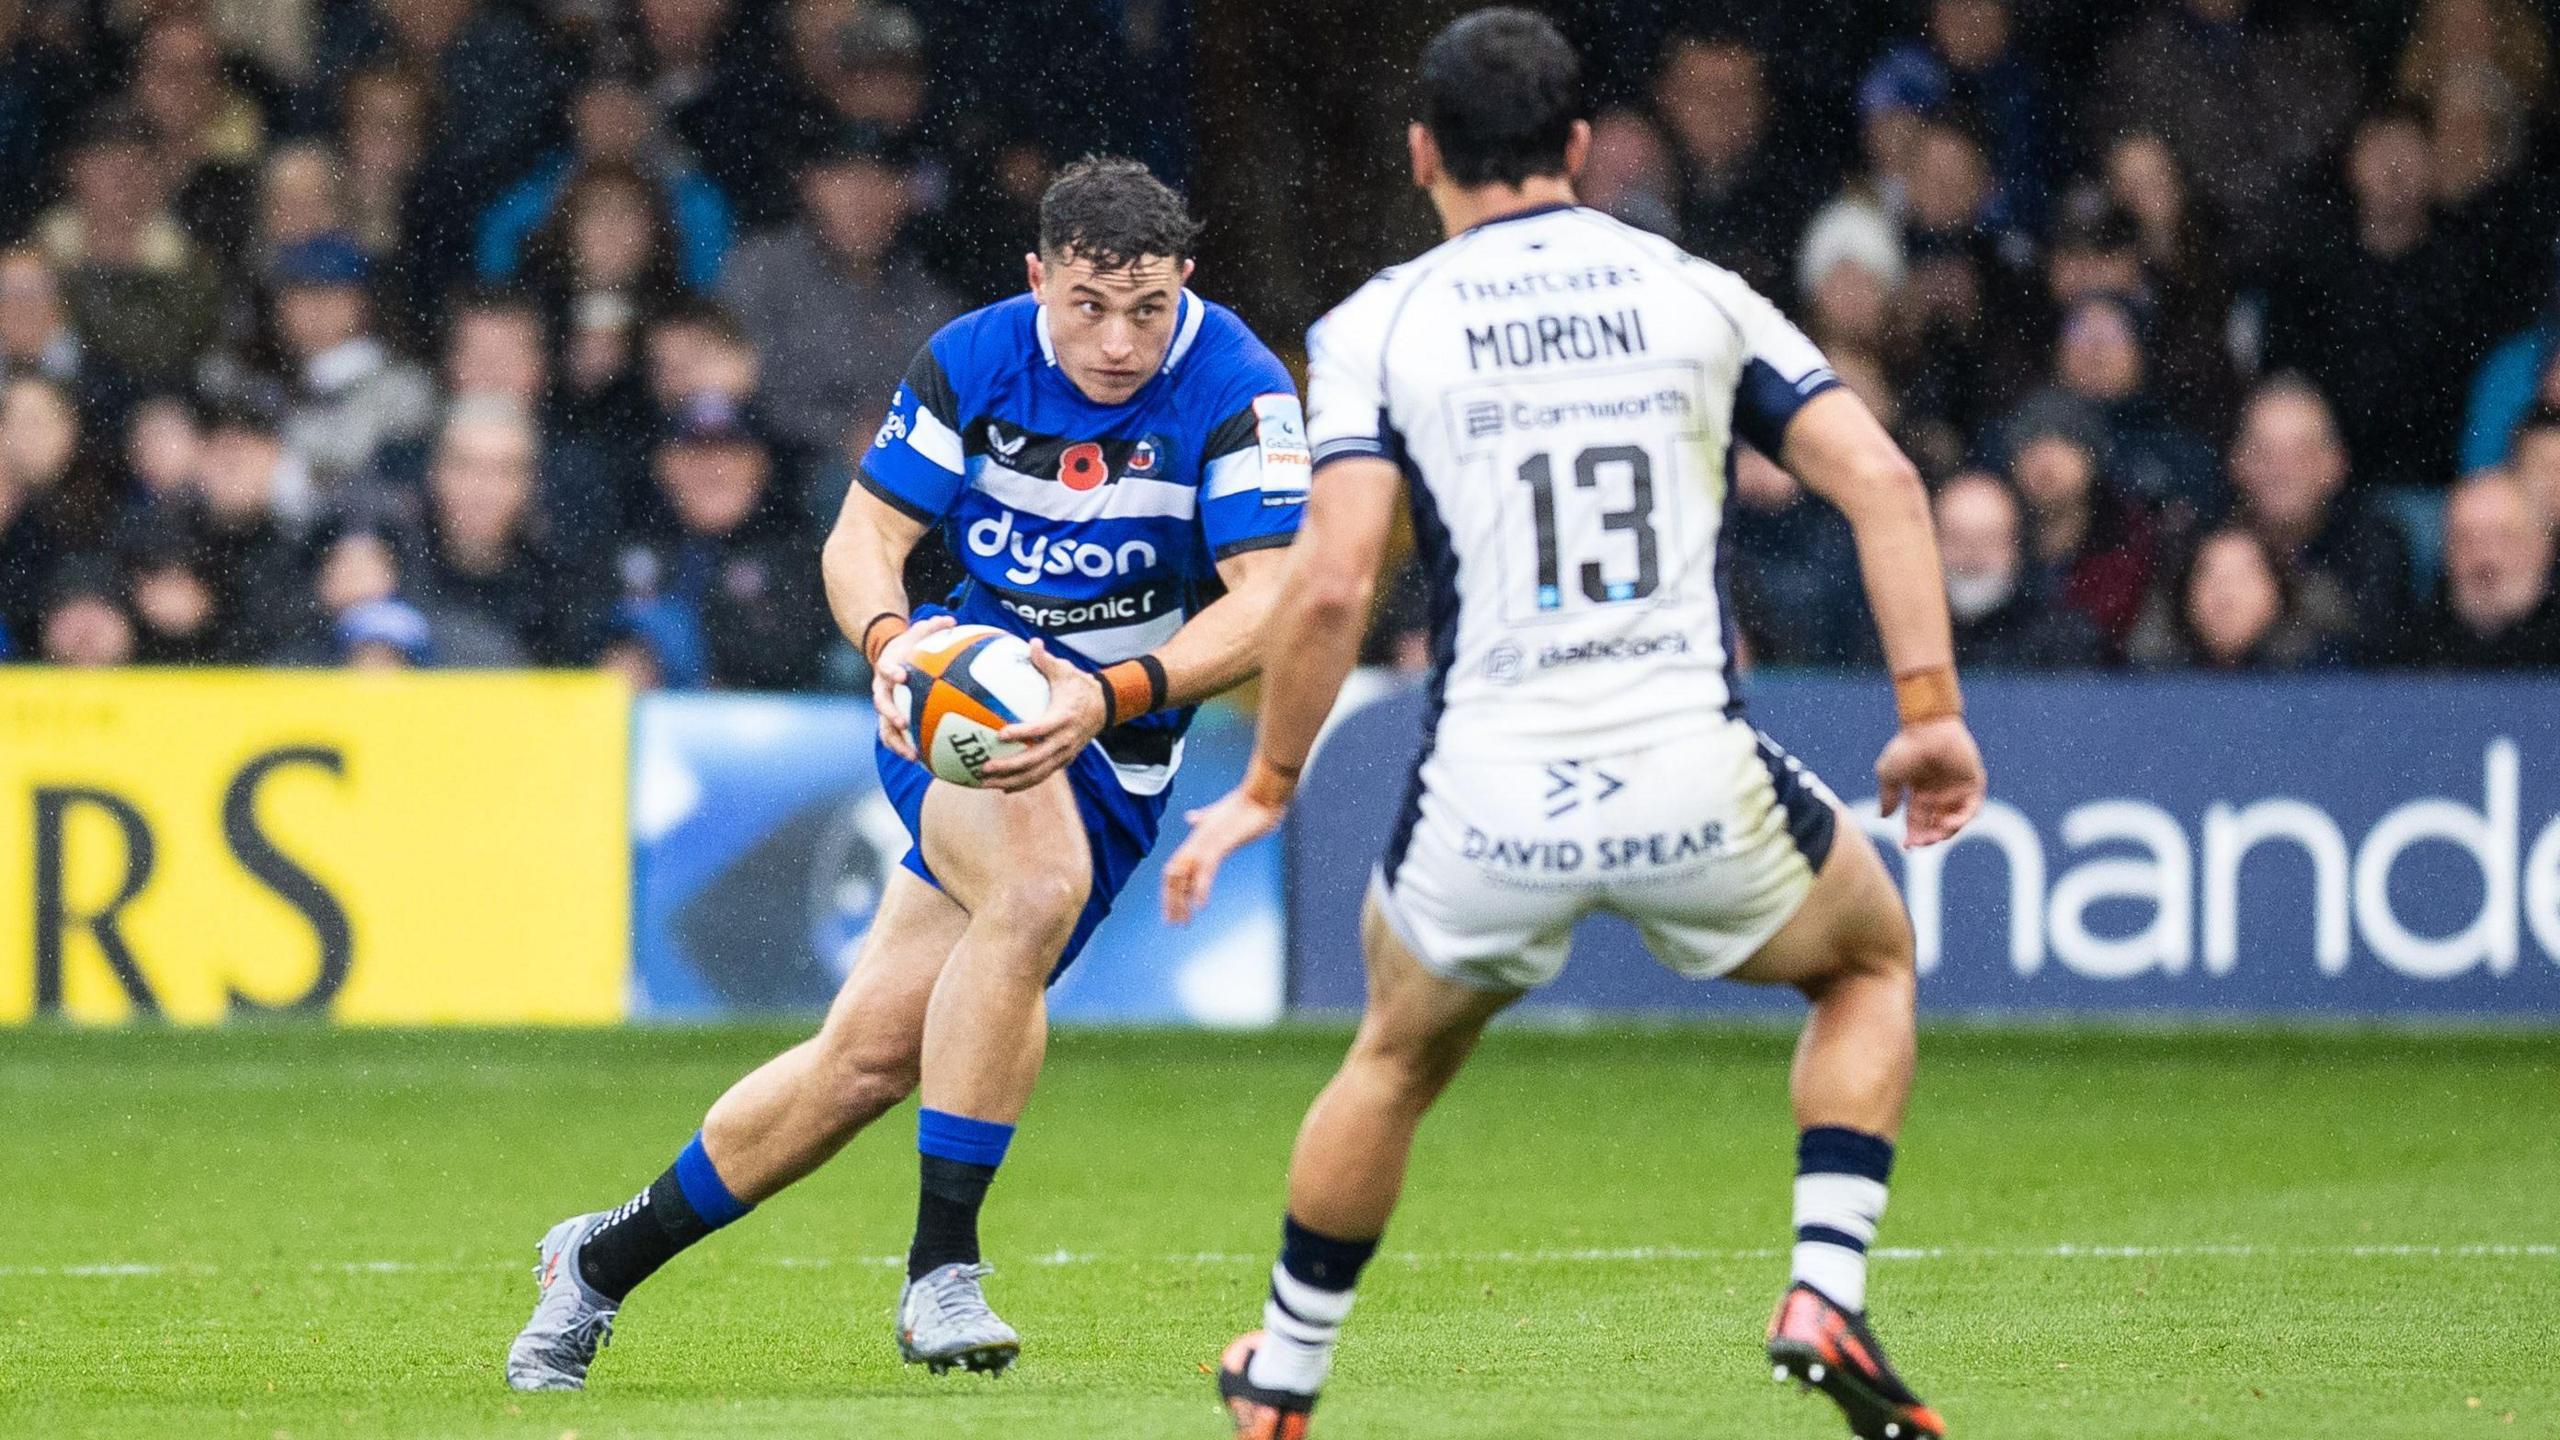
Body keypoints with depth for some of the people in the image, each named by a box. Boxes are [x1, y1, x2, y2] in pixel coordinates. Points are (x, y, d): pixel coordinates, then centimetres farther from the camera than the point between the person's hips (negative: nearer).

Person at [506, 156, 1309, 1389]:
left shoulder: (1235, 391, -16)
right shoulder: (973, 362, -8)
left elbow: (1267, 599, -22)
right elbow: (864, 534, -4)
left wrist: (1108, 698, -37)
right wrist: (890, 638, -28)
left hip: (1111, 753, 1)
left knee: (872, 1053, -2)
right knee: (1036, 884, -35)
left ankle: (611, 1256, 18)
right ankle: (941, 1267, -26)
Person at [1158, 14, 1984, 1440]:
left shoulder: (1377, 325, 3)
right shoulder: (1698, 294, 9)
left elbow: (1334, 585, -8)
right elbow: (1882, 479, -1)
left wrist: (1267, 788, 4)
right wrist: (1931, 709, -1)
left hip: (1490, 810, 0)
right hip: (1698, 785, 0)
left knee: (1399, 1060, 30)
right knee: (1872, 958, 29)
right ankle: (1827, 1297, 11)